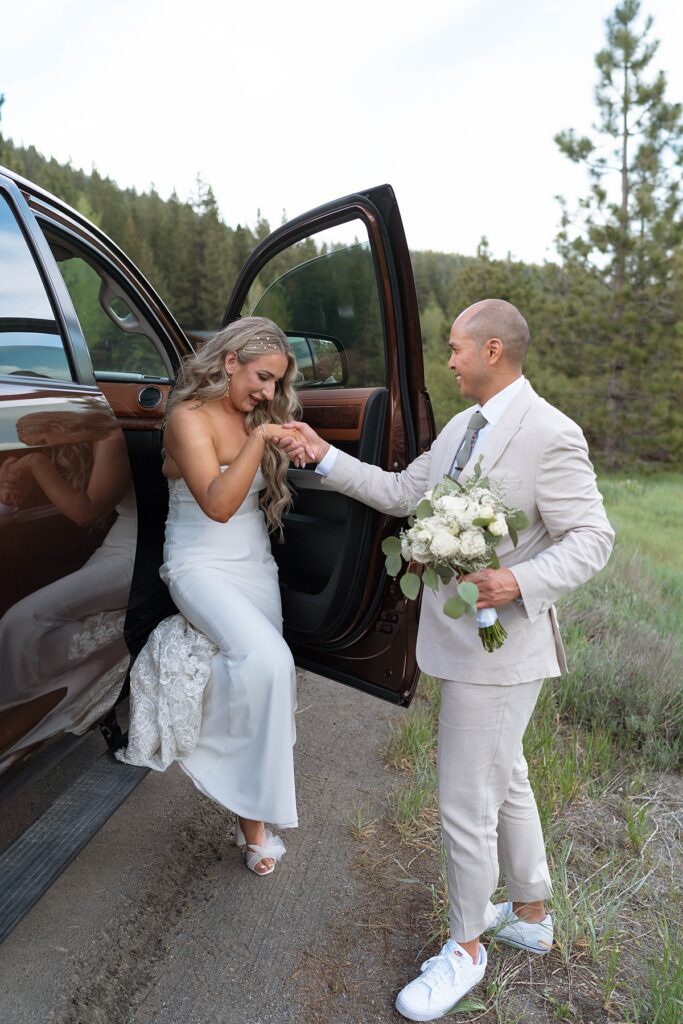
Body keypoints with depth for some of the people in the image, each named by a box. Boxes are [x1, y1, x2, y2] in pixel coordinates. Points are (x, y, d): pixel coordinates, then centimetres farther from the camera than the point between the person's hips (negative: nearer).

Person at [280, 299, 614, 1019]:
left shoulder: (549, 435, -18)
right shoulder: (461, 427, 9)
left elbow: (592, 537, -17)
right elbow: (401, 494, 12)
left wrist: (518, 582, -32)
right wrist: (325, 457, 7)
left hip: (499, 644, -9)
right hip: (465, 637, 9)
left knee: (466, 806, 5)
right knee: (504, 783, 24)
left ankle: (465, 947, 31)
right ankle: (531, 917, 47)